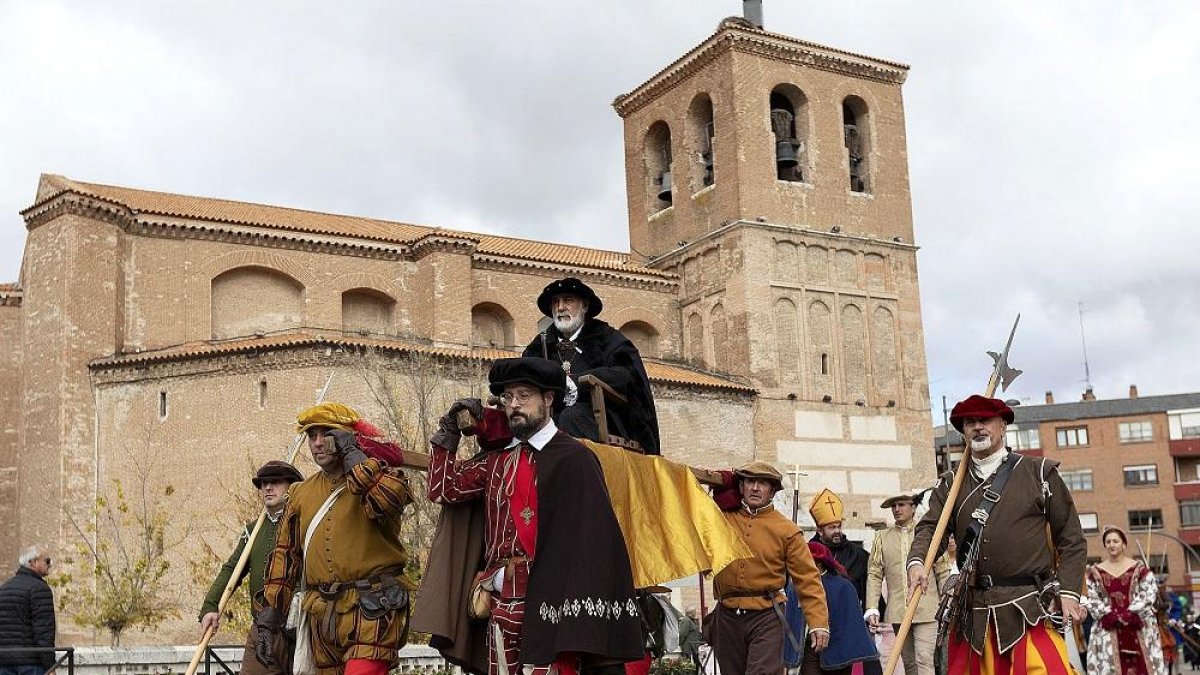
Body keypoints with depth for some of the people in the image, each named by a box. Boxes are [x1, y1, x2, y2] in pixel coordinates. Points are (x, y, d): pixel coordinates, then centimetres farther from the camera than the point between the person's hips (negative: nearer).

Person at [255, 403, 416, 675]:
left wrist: (352, 453, -13)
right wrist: (268, 620, 13)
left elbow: (388, 498, -25)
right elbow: (284, 557, 18)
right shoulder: (301, 494, 17)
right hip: (322, 617, 6)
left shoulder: (377, 476, 1)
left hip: (371, 611, -6)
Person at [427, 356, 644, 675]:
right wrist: (449, 431, 12)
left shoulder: (573, 459, -3)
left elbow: (592, 537, -9)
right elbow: (442, 490, 17)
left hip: (549, 601, -6)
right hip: (501, 602, 6)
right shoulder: (495, 460, 17)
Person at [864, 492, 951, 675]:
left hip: (926, 611, -3)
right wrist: (872, 609, -3)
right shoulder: (882, 537, 10)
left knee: (924, 660, -12)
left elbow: (943, 573, 7)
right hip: (897, 612, 3)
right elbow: (874, 575, 7)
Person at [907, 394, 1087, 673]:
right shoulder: (951, 484, 15)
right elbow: (929, 527, 4)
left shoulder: (1039, 472, 8)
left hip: (1029, 611, -3)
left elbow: (1071, 538, 7)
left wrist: (1068, 591, -4)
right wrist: (917, 563, -17)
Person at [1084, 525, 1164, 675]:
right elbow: (1091, 598, 3)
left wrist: (1130, 615, -12)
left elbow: (1149, 593, -2)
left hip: (1139, 627, -1)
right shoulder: (1095, 572, 9)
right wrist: (1109, 616, -10)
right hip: (1108, 629, 1)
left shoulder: (1139, 568, 6)